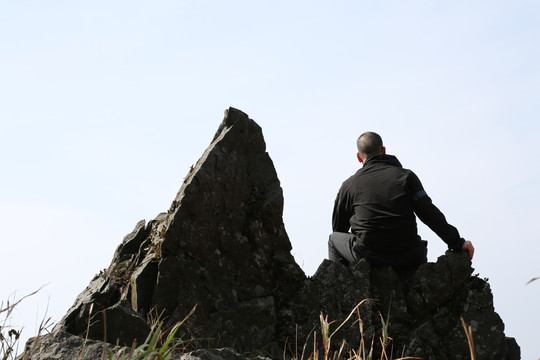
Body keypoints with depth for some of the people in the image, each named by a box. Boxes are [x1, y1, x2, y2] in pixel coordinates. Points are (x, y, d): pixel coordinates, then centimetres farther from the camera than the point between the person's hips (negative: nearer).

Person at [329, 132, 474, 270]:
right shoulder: (406, 176, 2)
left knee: (334, 239, 26)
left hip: (367, 256, -1)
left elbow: (338, 227, 15)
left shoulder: (349, 185, 4)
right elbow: (429, 213, -5)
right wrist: (457, 243, -2)